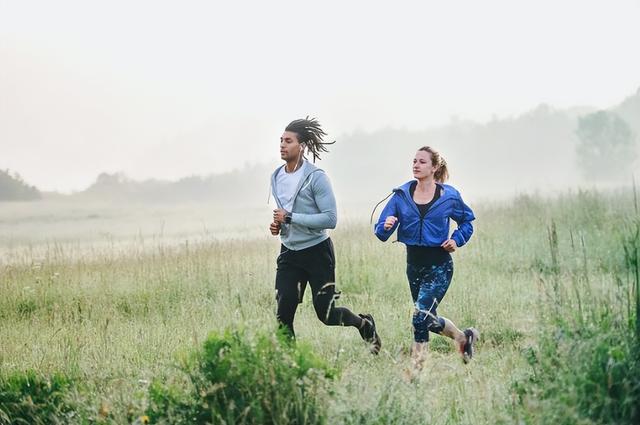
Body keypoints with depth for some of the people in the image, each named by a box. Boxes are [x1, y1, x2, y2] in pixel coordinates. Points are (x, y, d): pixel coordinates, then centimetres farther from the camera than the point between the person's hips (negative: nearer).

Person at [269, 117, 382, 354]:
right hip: (289, 252, 6)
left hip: (317, 252, -6)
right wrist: (278, 225, 1)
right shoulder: (276, 177, 7)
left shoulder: (316, 177, -15)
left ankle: (364, 324, 29)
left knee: (326, 314, 0)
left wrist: (290, 218, -21)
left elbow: (330, 219, -19)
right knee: (283, 315, -7)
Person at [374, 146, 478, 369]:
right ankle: (464, 337, 40)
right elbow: (381, 232, -3)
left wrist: (457, 240, -4)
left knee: (421, 316, -16)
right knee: (429, 319, 15)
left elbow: (467, 221, 13)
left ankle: (416, 367, -4)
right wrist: (386, 226, -26)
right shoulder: (401, 194, -1)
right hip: (414, 264, 4)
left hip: (439, 266, -4)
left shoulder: (449, 196, -5)